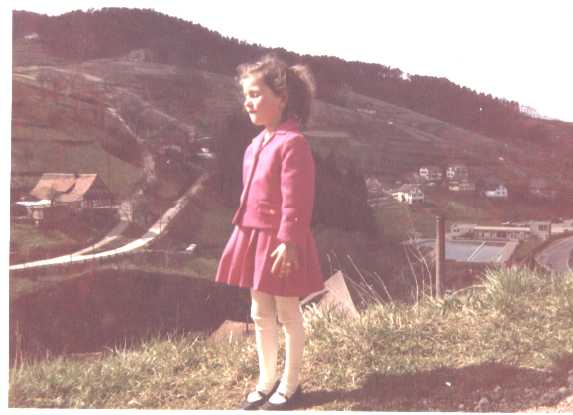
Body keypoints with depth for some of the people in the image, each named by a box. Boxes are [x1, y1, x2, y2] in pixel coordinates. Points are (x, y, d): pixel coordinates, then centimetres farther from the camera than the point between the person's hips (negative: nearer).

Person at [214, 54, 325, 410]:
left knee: (288, 314, 7)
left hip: (281, 243, -9)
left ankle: (290, 384, 22)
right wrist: (245, 233, 19)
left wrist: (288, 242, -23)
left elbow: (297, 199, -22)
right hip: (254, 237, 9)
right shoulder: (255, 145, 11)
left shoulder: (293, 143, -18)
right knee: (261, 314, 16)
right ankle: (267, 380, 30)